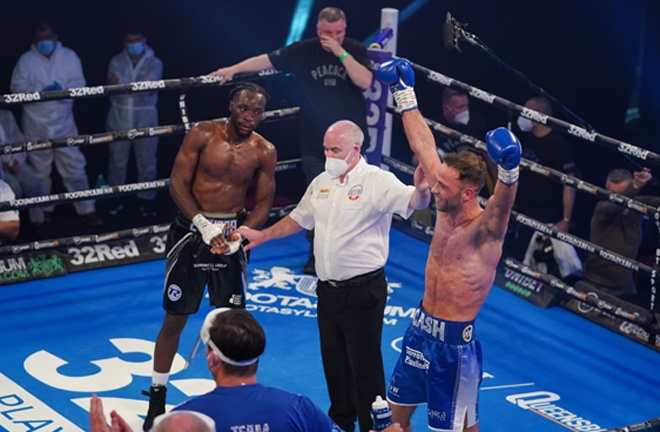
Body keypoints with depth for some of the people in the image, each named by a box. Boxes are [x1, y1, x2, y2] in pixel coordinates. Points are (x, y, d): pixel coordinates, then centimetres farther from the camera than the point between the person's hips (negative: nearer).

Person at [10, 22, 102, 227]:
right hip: (36, 124, 0)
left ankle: (86, 210, 7)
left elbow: (79, 83, -4)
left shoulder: (69, 56, 1)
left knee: (75, 167, 1)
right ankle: (43, 209, 26)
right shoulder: (26, 60, -1)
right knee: (40, 170, 12)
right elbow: (17, 87, -6)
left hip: (63, 123, 0)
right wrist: (40, 91, -21)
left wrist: (63, 88, -25)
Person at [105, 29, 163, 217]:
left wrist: (123, 85, -23)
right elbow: (113, 86, -12)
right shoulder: (117, 61, 3)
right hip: (119, 118, 1)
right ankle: (115, 198, 21)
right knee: (117, 161, 9)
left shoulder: (154, 63, 0)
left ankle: (146, 200, 15)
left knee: (147, 163, 4)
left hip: (145, 119, -1)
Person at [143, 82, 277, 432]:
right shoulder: (203, 135, -10)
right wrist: (204, 226, -21)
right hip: (193, 229, -2)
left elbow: (264, 203, 0)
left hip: (233, 233, 2)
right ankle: (157, 399, 17)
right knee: (175, 317, 4)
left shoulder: (264, 152, -3)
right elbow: (178, 183, -12)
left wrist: (239, 236, -16)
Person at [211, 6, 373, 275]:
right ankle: (317, 254, 14)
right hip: (315, 142, 0)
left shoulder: (355, 50, -4)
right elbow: (266, 60, -1)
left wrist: (341, 53, -23)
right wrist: (233, 69, -8)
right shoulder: (304, 51, -3)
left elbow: (365, 82, -18)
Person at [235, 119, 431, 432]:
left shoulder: (378, 182, -14)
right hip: (327, 289, 7)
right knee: (333, 361, 18)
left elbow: (413, 202, -30)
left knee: (365, 366, -3)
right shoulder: (321, 183, 8)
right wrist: (262, 236, 24)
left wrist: (421, 190, -52)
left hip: (363, 292, -7)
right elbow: (298, 219, 23)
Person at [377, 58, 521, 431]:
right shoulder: (446, 209, -1)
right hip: (420, 329, 7)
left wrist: (508, 170, -64)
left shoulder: (486, 229, -19)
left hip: (455, 341, -7)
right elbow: (424, 146, 6)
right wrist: (405, 93, 12)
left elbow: (504, 201, -42)